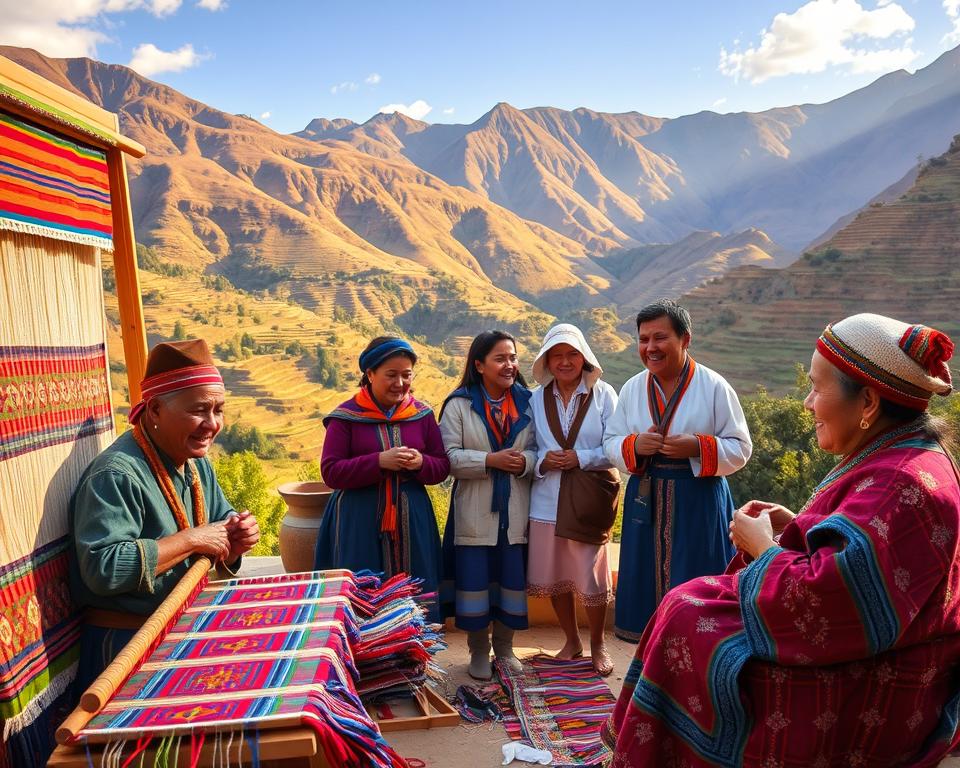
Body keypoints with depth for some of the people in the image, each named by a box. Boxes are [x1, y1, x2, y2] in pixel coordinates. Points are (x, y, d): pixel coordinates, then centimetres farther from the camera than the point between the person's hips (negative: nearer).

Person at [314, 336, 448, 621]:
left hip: (412, 521, 3)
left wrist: (421, 463, -14)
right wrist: (380, 461, -19)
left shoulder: (422, 414, 6)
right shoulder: (346, 416, -3)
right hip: (359, 523, -3)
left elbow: (443, 467, 10)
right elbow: (330, 472, -8)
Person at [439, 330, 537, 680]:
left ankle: (504, 648, 32)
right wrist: (491, 460, -21)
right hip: (475, 512, -2)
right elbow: (450, 456, -10)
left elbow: (538, 451, 6)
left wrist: (525, 462, -15)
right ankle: (479, 652, 27)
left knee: (513, 581, 10)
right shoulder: (459, 404, -4)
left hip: (515, 511, 3)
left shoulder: (526, 402, 4)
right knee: (475, 582, 5)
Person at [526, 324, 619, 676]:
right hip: (547, 501, 3)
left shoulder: (603, 394, -4)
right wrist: (542, 461, -12)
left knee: (591, 579, 6)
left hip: (589, 501, -3)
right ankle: (571, 641, 35)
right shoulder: (536, 398, 5)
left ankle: (597, 644, 31)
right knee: (554, 578, 13)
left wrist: (581, 458, -17)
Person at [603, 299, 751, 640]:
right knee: (648, 581, 11)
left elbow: (740, 448, -4)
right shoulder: (632, 389, 5)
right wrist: (634, 446, -13)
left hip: (699, 501, -3)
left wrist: (697, 447, -21)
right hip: (646, 501, 4)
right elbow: (610, 442, 9)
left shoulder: (715, 387, -6)